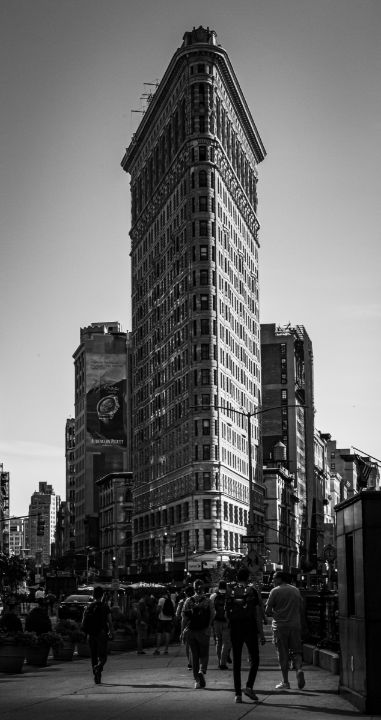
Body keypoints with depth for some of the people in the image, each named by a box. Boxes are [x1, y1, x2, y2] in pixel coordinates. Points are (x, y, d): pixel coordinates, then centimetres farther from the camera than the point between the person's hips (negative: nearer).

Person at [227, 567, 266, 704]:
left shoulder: (231, 593, 4)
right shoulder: (252, 591, -3)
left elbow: (227, 614, 7)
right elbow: (257, 614, -6)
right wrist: (261, 634, -4)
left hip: (235, 630, 2)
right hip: (250, 629, -2)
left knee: (236, 661, 7)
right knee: (254, 659, 9)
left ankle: (238, 693, 4)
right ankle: (249, 686, -8)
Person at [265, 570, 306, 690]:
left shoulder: (275, 591, -4)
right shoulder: (296, 590, 10)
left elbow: (267, 611, -7)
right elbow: (301, 610, 11)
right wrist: (302, 625, 18)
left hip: (280, 626, -3)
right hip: (295, 625, 3)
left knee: (283, 654, 3)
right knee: (296, 651, 11)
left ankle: (285, 682, 6)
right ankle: (299, 669, -15)